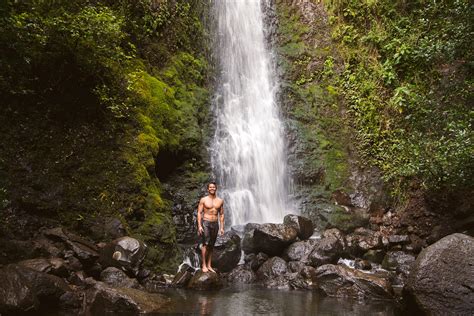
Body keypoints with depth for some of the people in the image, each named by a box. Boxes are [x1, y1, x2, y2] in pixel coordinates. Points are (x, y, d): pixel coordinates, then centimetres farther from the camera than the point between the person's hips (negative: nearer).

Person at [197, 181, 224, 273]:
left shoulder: (220, 201, 8)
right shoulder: (203, 200, -2)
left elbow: (221, 214, 11)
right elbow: (199, 213, -4)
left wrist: (222, 227, 6)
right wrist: (199, 226, -12)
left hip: (215, 224, 4)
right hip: (205, 223, -4)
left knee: (211, 245, 7)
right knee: (205, 244, -9)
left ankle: (209, 265, 13)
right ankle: (204, 265, -3)